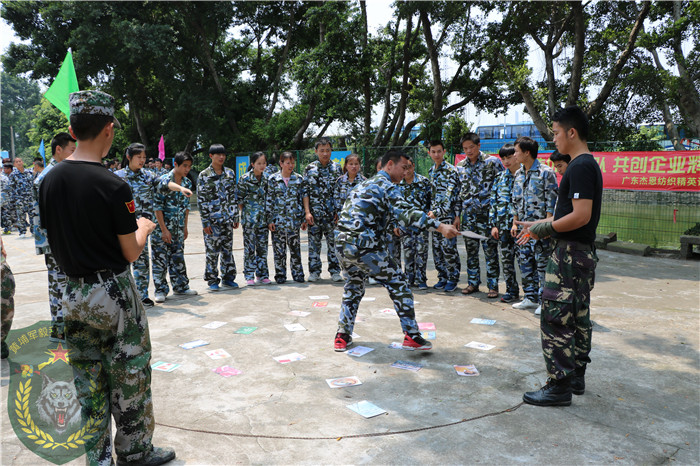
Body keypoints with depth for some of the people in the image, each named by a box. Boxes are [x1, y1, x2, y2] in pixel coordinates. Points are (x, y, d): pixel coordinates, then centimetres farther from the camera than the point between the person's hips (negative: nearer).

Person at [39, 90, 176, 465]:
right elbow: (131, 253, -12)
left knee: (88, 386, 14)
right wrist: (143, 228, 6)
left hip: (73, 294, 6)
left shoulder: (49, 181, 0)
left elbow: (54, 244, 8)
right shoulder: (113, 186, -19)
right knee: (129, 380, 10)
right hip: (114, 294, -6)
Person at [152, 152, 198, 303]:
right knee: (160, 259, 0)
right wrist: (164, 230, -16)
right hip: (161, 227, -6)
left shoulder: (187, 183, 5)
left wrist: (185, 227, 11)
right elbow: (157, 206, -15)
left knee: (178, 257, 14)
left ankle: (180, 286, 24)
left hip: (178, 228, 6)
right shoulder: (163, 181, -14)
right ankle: (161, 290, 9)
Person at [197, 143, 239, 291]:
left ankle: (228, 278, 20)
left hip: (228, 218, 4)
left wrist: (235, 217, 10)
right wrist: (205, 222, -10)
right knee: (212, 251, 0)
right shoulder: (204, 176, -4)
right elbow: (201, 201, -6)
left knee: (228, 249, 9)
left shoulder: (230, 173, 8)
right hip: (212, 219, -4)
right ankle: (212, 280, 11)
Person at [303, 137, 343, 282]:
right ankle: (314, 272, 15)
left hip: (332, 213, 0)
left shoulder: (337, 168, 5)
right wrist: (307, 212, -6)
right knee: (314, 243, 4)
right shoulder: (310, 168, 4)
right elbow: (305, 192, 3)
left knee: (334, 242, 2)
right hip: (314, 213, 0)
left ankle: (335, 271, 12)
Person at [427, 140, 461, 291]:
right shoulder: (431, 171, 14)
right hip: (434, 216, 7)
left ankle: (453, 278, 7)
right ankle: (442, 277, 19)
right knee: (436, 248, 8)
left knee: (448, 247, -6)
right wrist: (431, 211, 15)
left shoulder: (451, 170, -8)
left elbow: (451, 194, -15)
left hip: (447, 215, -7)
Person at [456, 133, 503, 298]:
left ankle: (493, 285, 6)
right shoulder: (460, 166, 11)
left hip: (487, 213, -4)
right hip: (468, 214, 5)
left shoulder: (492, 162, -3)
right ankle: (473, 283, 21)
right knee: (471, 250, 10)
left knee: (490, 251, -2)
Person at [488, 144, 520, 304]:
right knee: (506, 259, 8)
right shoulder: (500, 177, 12)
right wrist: (493, 224, 7)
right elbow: (493, 201, 13)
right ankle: (511, 290, 18)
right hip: (503, 224, 5)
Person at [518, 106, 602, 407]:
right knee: (578, 317, 16)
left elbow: (581, 216, -25)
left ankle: (559, 386, 0)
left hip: (569, 253, -11)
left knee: (555, 319, -6)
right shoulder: (589, 165, 16)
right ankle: (577, 376, 27)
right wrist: (537, 225, 18)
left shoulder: (579, 167, -17)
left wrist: (544, 229, -14)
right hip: (584, 252, 11)